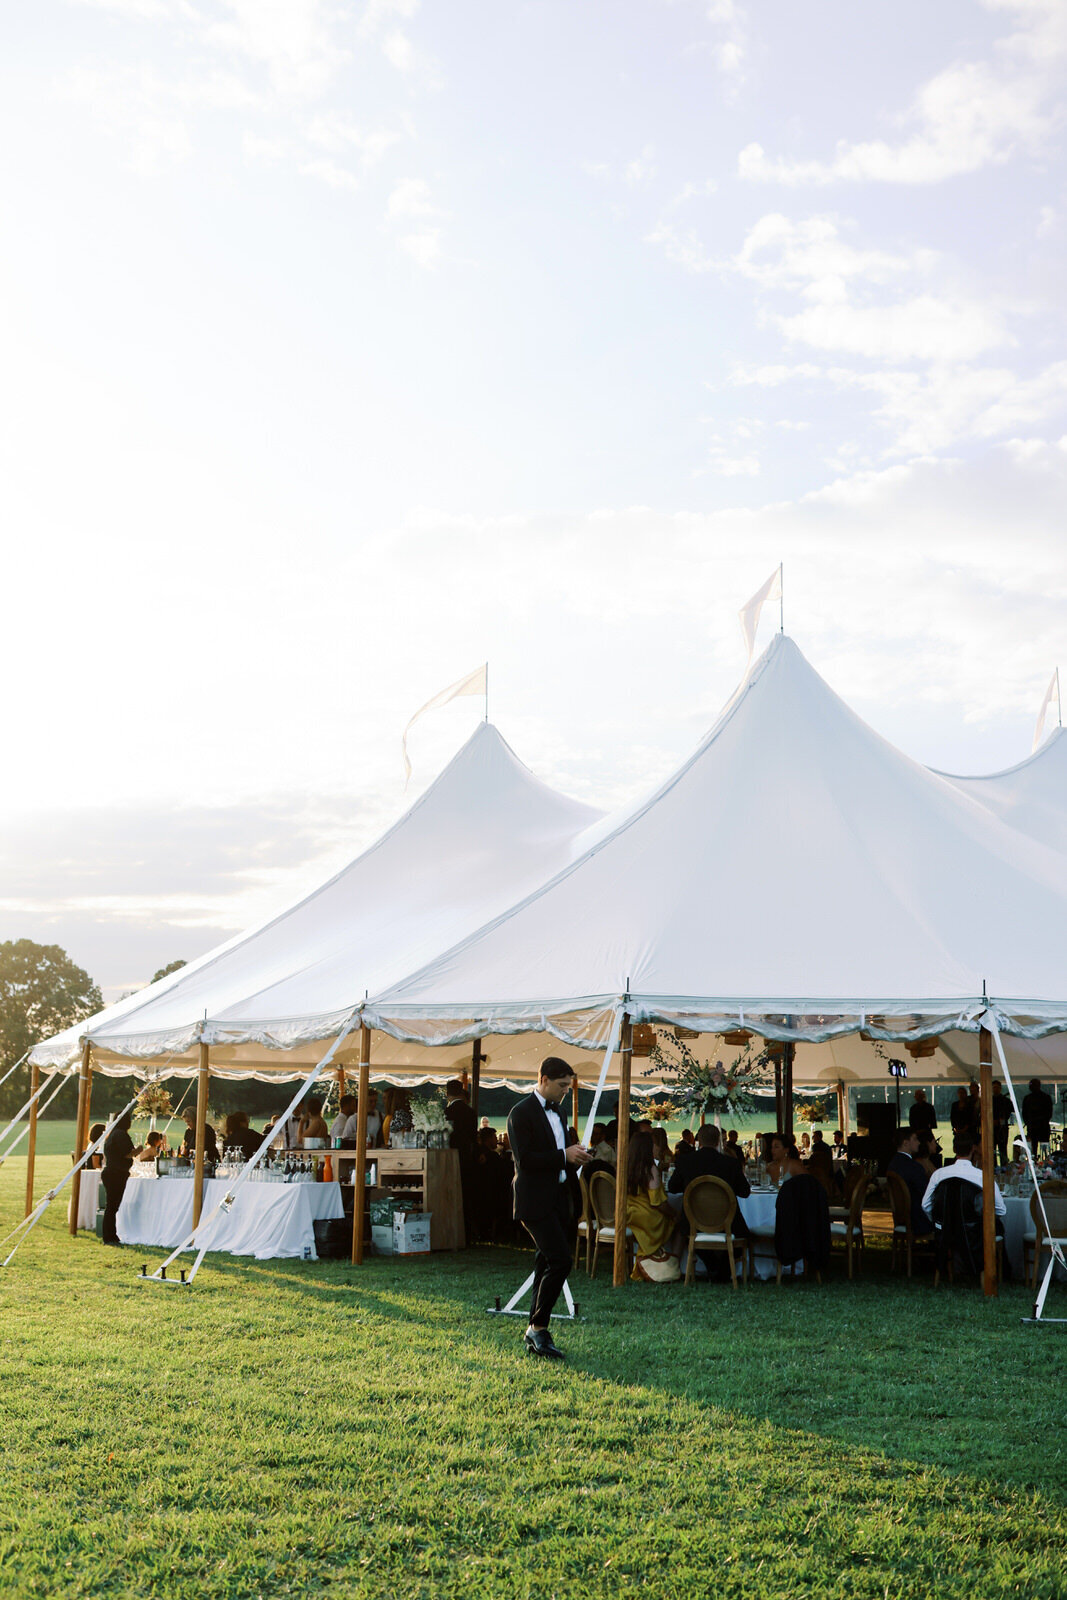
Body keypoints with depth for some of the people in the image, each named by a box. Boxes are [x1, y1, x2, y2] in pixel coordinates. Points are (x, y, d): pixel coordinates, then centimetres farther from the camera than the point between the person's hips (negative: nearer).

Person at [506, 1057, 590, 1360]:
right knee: (560, 1260, -16)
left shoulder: (557, 1112, 17)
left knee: (547, 1265, 9)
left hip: (557, 1198, 9)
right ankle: (538, 1327, -6)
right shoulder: (522, 1113, -11)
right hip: (535, 1201, -9)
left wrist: (575, 1158, 3)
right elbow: (525, 1159, -18)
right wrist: (564, 1156, -18)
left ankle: (535, 1334, 16)